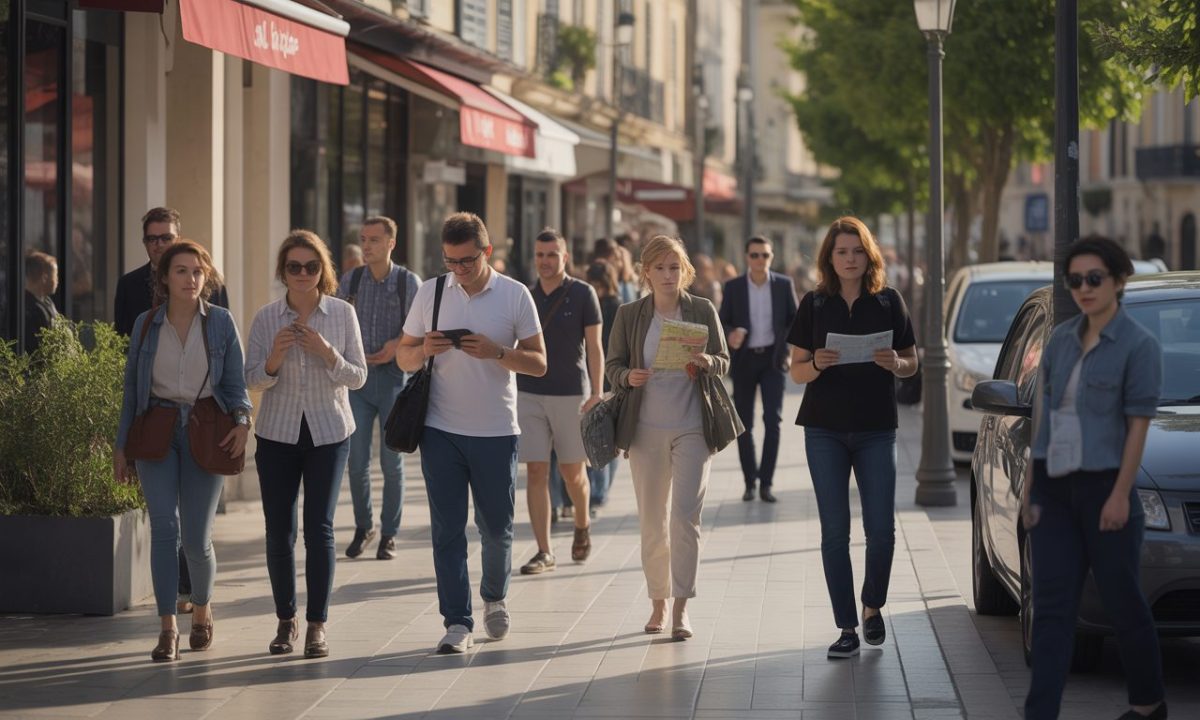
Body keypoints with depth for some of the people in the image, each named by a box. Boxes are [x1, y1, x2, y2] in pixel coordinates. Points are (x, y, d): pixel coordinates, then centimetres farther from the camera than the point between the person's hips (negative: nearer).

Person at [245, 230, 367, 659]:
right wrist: (274, 359, -21)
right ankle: (286, 620, 17)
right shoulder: (266, 318, -1)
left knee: (319, 527, -5)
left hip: (328, 433, -1)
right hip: (277, 434, 1)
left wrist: (328, 354, -18)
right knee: (279, 530, 3)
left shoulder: (342, 314, -2)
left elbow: (358, 377, -1)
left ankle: (317, 625, 1)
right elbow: (252, 380, -1)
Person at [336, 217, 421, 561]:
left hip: (393, 378, -2)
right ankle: (363, 526, 21)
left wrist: (397, 346, -17)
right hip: (357, 378, 2)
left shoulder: (409, 282, -4)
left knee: (392, 461, 3)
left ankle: (389, 534, 14)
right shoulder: (349, 281, 4)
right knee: (357, 461, 3)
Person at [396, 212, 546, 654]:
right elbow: (404, 358, 8)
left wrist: (496, 352, -19)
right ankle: (457, 623, 2)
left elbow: (538, 363, -2)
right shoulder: (430, 293, 4)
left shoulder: (515, 295, -2)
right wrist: (424, 350, -15)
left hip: (496, 431, -1)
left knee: (496, 528, 9)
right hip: (441, 430, 1)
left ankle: (495, 597, 35)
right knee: (447, 530, -2)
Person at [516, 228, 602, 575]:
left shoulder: (582, 294, -2)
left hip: (571, 394, -2)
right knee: (536, 472, -3)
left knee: (572, 472, 8)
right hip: (529, 394, 3)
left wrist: (596, 394, -11)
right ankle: (544, 552, -1)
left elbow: (594, 347, -3)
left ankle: (582, 524, 37)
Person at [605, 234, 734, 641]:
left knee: (685, 514, -11)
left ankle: (681, 607, -9)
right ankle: (658, 603, 19)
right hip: (646, 428, 2)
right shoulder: (629, 316, 3)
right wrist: (628, 377, -16)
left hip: (692, 428, -2)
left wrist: (705, 361, -16)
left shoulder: (703, 311, 2)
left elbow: (724, 363, 6)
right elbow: (612, 365, 6)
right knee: (652, 521, 7)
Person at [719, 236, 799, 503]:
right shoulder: (733, 287, -1)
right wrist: (731, 334, -22)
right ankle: (750, 481, 17)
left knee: (773, 419, -12)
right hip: (744, 360, 1)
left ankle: (766, 482, -7)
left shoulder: (784, 284, 1)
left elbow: (794, 320, 8)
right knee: (744, 423, 5)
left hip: (772, 358, -1)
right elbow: (722, 322, 1)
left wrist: (786, 348, -5)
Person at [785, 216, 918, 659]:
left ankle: (872, 606, 22)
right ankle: (847, 628, 6)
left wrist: (895, 364, -14)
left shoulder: (888, 302, 3)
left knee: (881, 528, -3)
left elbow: (912, 364, 8)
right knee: (835, 531, 0)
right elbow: (797, 371, 5)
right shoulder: (815, 305, 4)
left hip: (875, 428, 0)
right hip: (825, 429, 0)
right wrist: (817, 364, -17)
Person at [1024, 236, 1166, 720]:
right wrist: (1030, 483, 10)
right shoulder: (1060, 340, 8)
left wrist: (1121, 494, -16)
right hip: (1055, 488, 5)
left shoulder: (1138, 345, -8)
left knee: (1122, 599, 7)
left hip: (1104, 486, -5)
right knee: (1051, 607, 1)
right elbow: (1046, 413, 12)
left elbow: (1138, 425, -11)